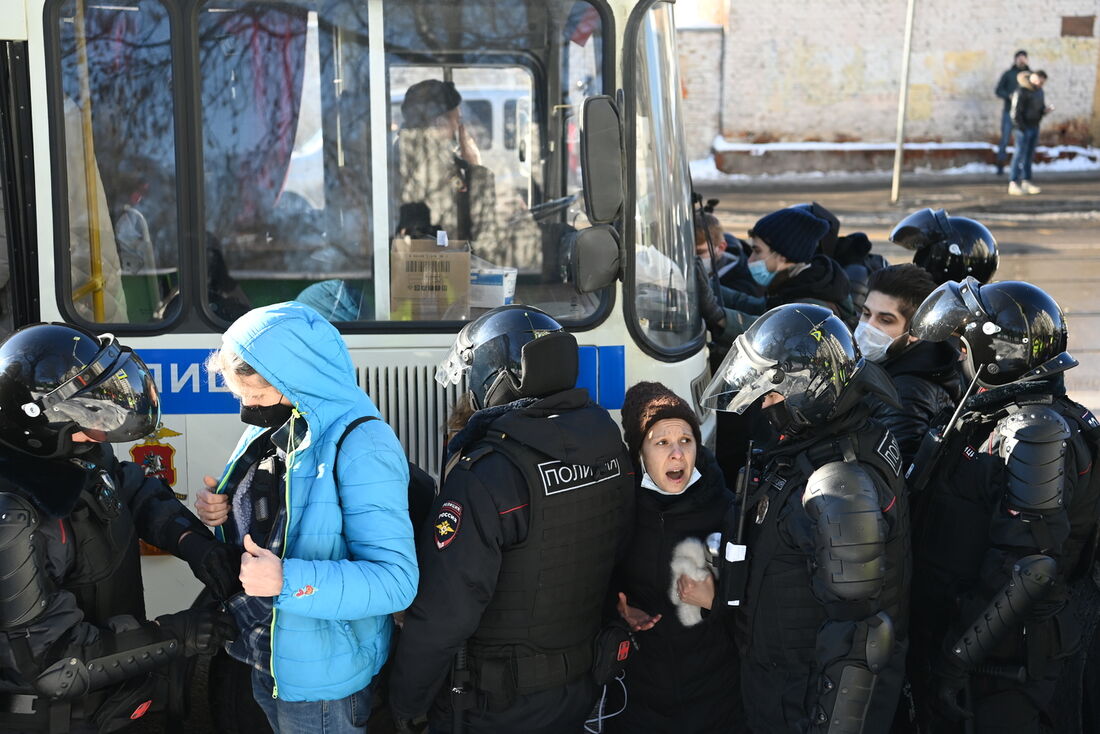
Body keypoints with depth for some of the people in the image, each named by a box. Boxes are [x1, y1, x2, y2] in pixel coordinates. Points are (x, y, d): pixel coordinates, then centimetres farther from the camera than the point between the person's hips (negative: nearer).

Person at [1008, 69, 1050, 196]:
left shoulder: (1039, 91, 13)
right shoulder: (1021, 92, -14)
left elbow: (1040, 108, 22)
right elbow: (1016, 112, -16)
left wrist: (1045, 110, -1)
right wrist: (1022, 128, -18)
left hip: (1034, 127, 8)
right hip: (1023, 127, -8)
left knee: (1029, 155, 10)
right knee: (1020, 155, -8)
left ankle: (1026, 182, 15)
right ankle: (1013, 185, -7)